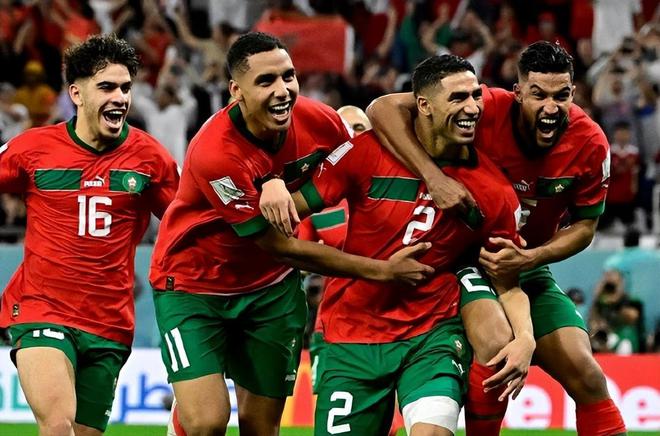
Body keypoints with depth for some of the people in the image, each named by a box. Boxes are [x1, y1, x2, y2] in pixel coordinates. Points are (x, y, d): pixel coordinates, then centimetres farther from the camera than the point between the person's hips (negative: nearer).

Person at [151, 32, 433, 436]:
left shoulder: (317, 121, -15)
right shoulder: (214, 153, -31)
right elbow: (279, 246, -24)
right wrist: (381, 270, -21)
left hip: (271, 285, 5)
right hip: (193, 282, -5)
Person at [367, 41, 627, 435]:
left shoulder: (590, 144, -16)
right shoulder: (487, 111, -26)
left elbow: (584, 226, -3)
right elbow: (384, 108, -31)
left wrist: (530, 257, -23)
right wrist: (434, 176, -43)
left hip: (528, 269, 2)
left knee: (585, 374, -12)